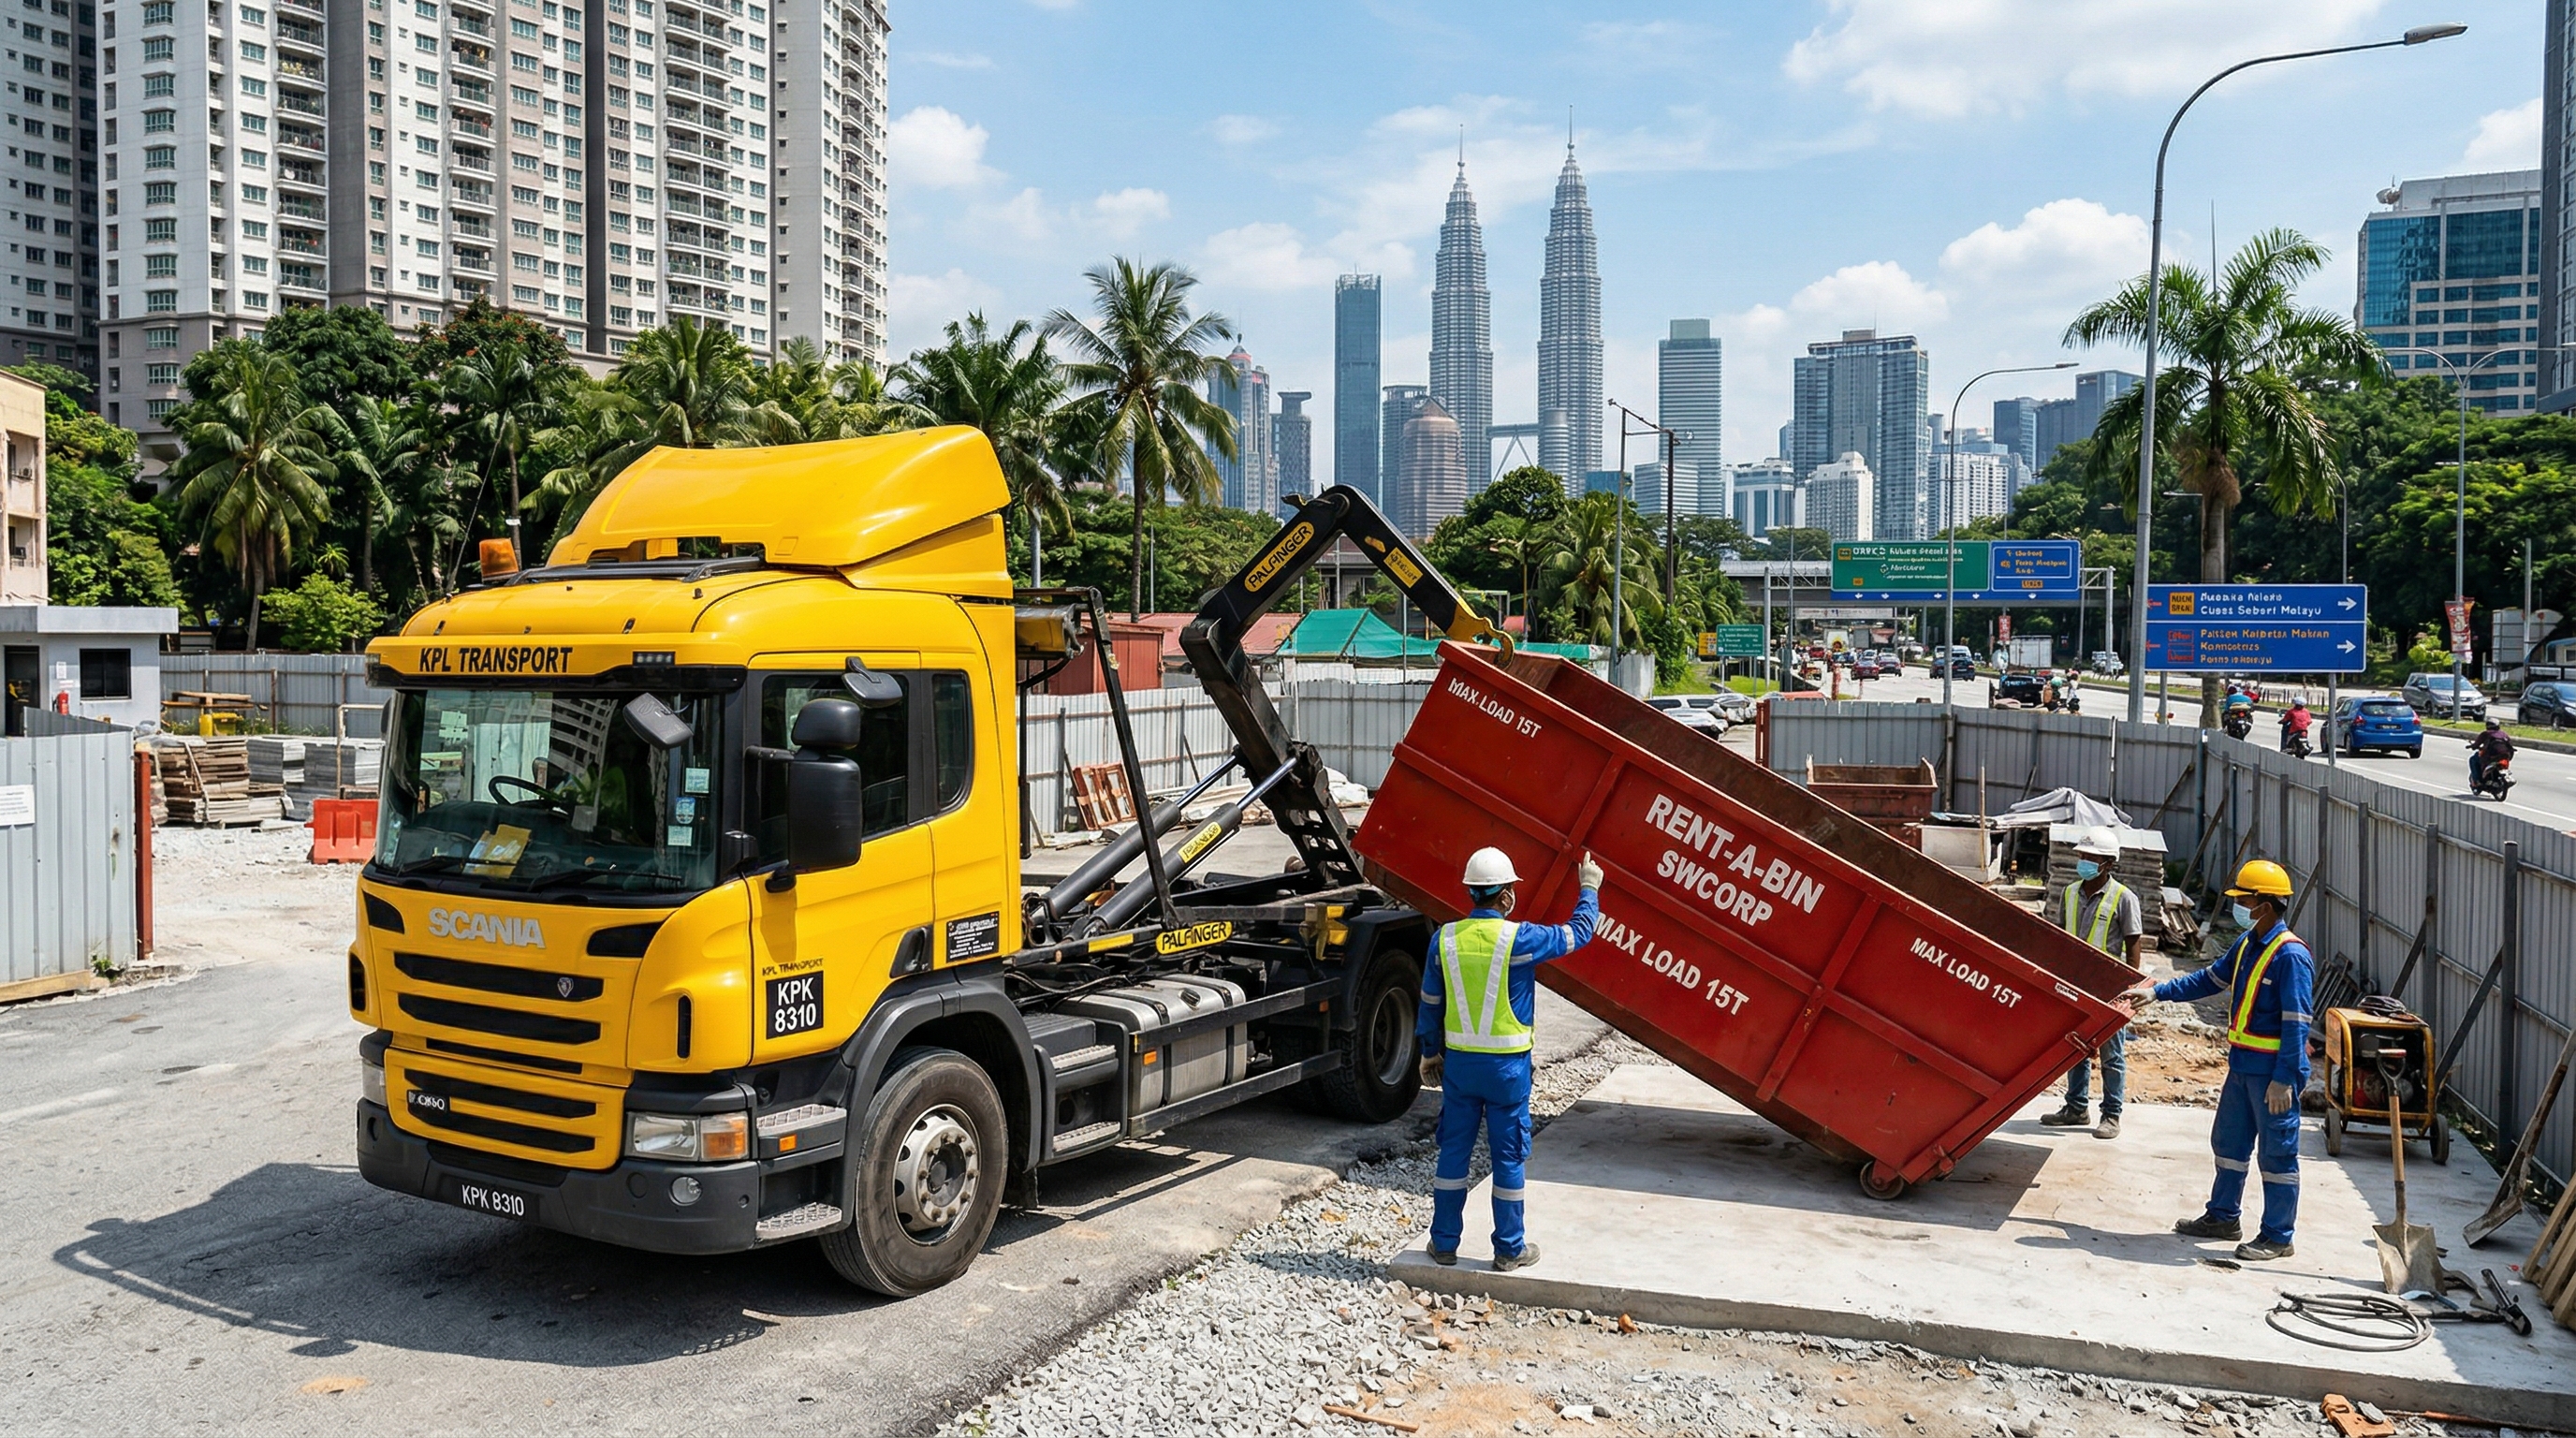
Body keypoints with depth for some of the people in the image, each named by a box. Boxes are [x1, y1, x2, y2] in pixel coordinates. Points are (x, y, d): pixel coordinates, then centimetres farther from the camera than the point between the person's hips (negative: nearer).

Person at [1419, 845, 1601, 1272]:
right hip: (1507, 1065, -3)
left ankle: (1444, 1243, 19)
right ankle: (1510, 1249, 16)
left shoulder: (1445, 938, -2)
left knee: (1453, 1151, 12)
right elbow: (1578, 932, 2)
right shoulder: (1520, 939, -13)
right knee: (1508, 1156, 7)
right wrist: (1589, 889, 18)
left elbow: (1430, 1003, 7)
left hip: (1458, 1061, 3)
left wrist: (1430, 1053, 20)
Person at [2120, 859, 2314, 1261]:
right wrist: (2153, 992, 16)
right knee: (2229, 1141, 19)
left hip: (2273, 1070, -9)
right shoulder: (2247, 945, 8)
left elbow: (2296, 1024, -20)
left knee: (2276, 1152, 2)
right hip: (2242, 1063, 9)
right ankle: (2224, 1216, 33)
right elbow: (2208, 980, 21)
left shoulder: (2290, 955, -19)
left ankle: (2278, 1236, 12)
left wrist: (2284, 1079, -22)